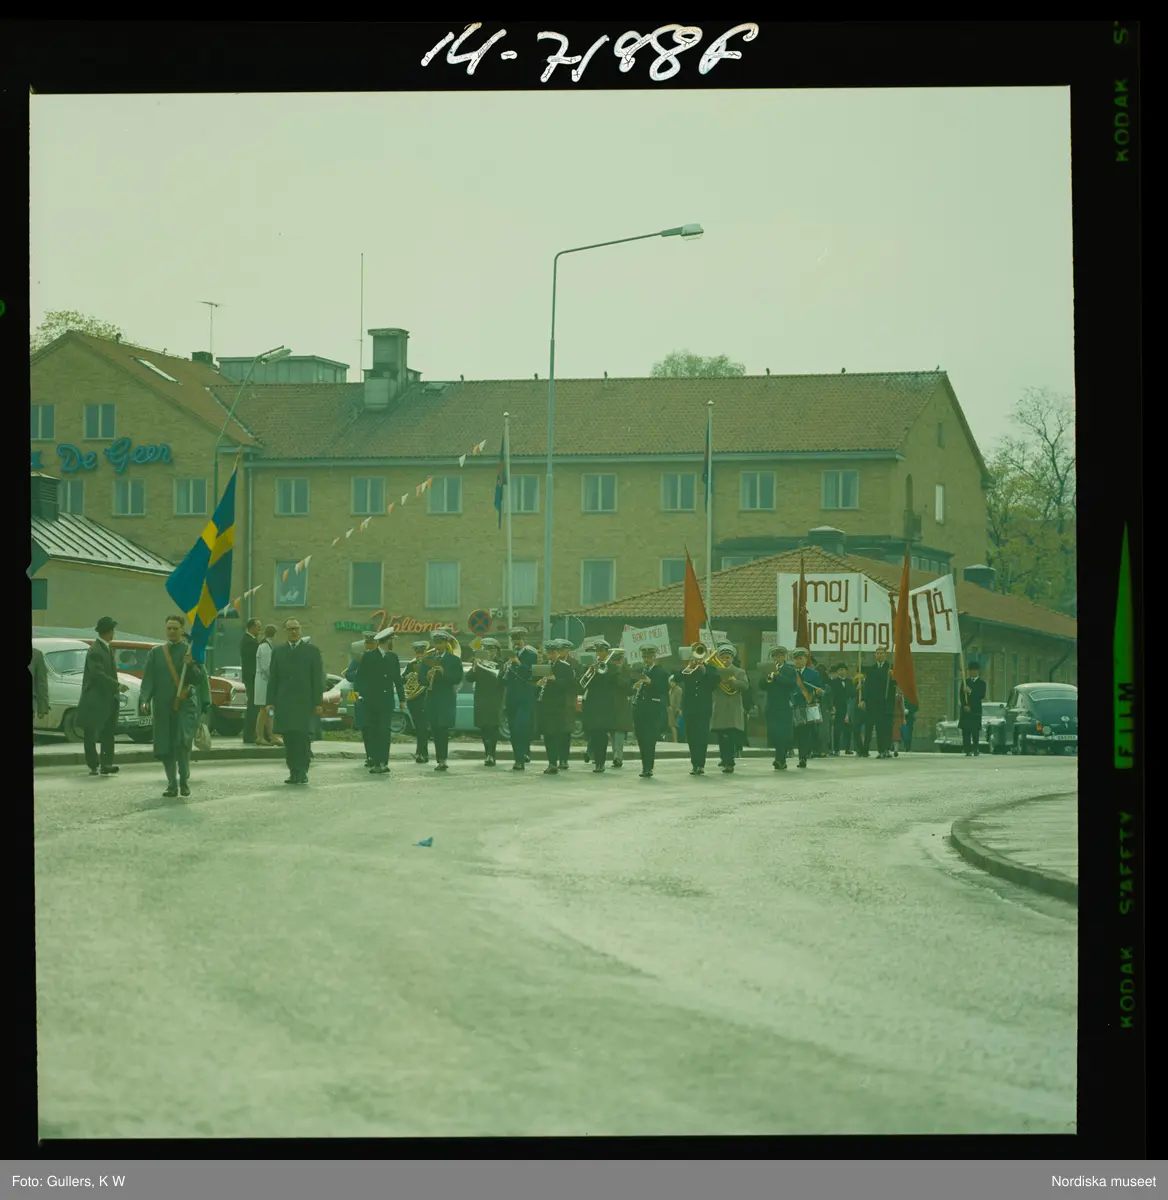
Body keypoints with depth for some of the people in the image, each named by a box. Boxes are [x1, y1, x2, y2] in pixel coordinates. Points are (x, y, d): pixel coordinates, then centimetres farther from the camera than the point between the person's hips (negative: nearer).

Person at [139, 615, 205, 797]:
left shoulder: (192, 651, 5)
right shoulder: (156, 653, 9)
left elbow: (199, 678, 2)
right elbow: (148, 679, 5)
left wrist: (190, 665, -16)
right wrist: (144, 700, -8)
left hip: (186, 705, -2)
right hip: (162, 707, 3)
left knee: (183, 742, -17)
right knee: (165, 748, 3)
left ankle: (184, 780, -3)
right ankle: (172, 784, 14)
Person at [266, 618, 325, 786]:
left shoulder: (312, 651, 7)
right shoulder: (278, 652, 13)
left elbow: (318, 679, 3)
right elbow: (272, 679, 12)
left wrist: (318, 703, -4)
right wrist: (271, 701, 3)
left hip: (305, 703, -2)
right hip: (284, 704, 2)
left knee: (303, 737, -10)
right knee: (289, 739, 1)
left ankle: (302, 772, -8)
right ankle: (294, 773, 5)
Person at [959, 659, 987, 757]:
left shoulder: (981, 683, 7)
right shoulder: (965, 682, 13)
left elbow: (982, 696, -6)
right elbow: (961, 696, 5)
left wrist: (970, 691, -15)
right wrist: (965, 706, -10)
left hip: (976, 710, -2)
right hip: (965, 710, 2)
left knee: (975, 731, -8)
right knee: (965, 731, -4)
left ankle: (976, 750, -5)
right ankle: (968, 751, -3)